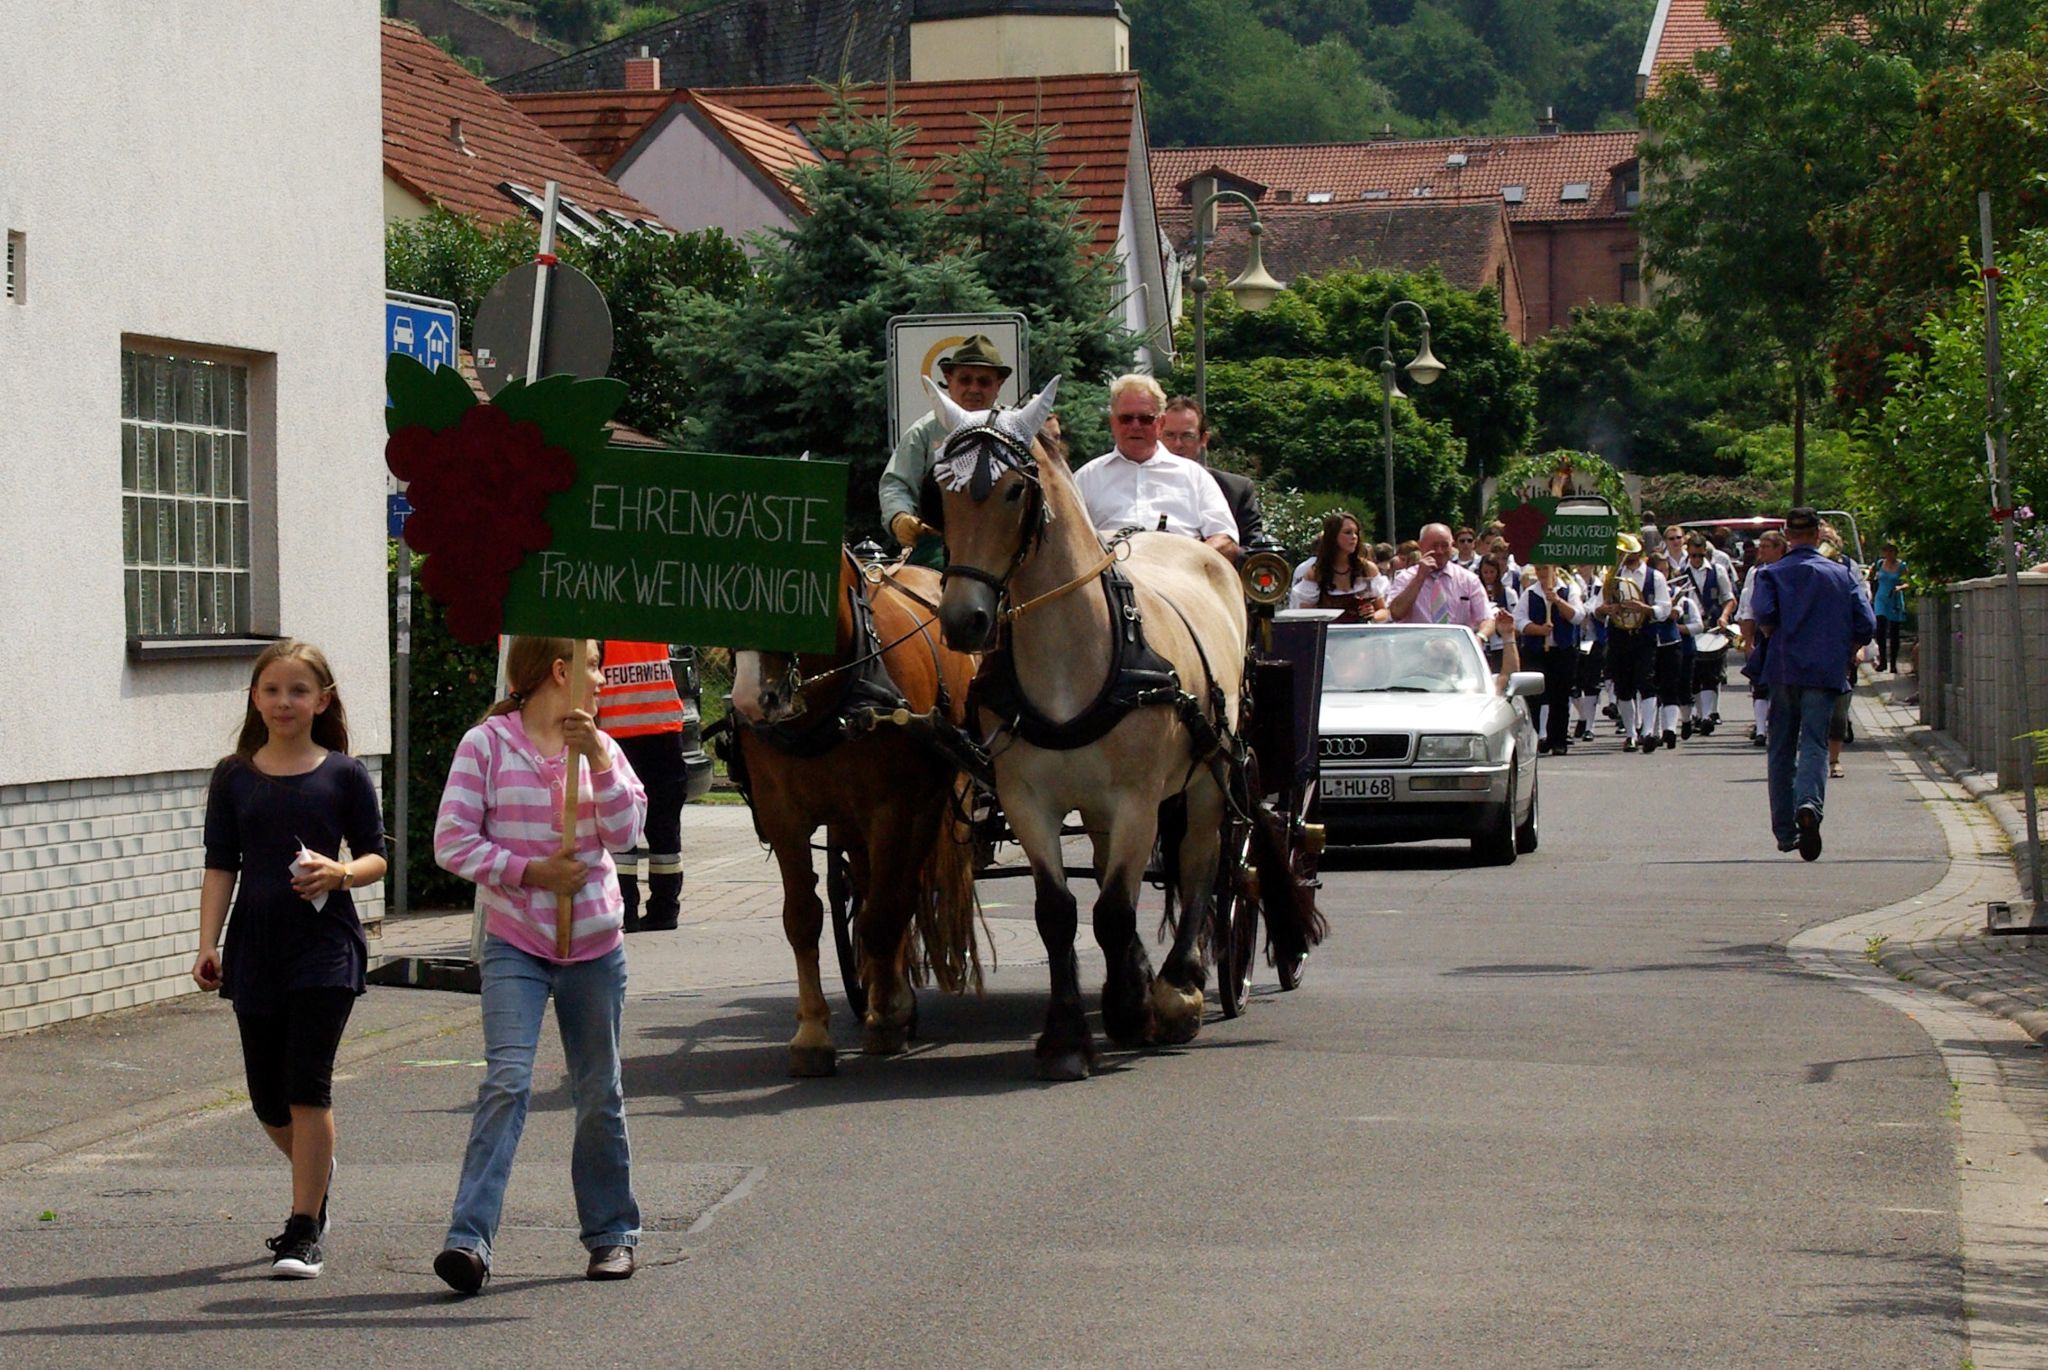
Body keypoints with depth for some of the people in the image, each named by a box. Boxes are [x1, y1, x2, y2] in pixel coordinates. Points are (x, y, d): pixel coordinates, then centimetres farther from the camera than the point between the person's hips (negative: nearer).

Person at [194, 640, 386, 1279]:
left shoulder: (343, 774, 0)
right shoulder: (234, 777, 6)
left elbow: (376, 856, 4)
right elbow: (220, 867, 6)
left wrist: (343, 872, -17)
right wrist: (208, 944, -3)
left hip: (325, 945, -3)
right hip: (254, 950, 3)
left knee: (307, 1087, -10)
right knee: (268, 1098, 9)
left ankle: (304, 1230, -5)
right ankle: (317, 1174, 39)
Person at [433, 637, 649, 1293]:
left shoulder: (598, 747, 9)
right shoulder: (486, 745, -3)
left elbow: (625, 833, -3)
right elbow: (453, 842, -8)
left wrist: (598, 760, -14)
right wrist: (528, 871, -16)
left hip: (594, 944, 4)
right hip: (515, 945, -4)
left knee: (600, 1093, 12)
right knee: (507, 1081, -18)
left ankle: (612, 1232, 25)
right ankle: (469, 1239, -22)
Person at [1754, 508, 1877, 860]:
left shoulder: (1772, 573, 3)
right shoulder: (1842, 574, 6)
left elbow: (1764, 612, -16)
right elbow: (1866, 625, 0)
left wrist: (1769, 634, 5)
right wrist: (1845, 650, 17)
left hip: (1783, 669, 1)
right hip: (1826, 671, 0)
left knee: (1782, 749, 11)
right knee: (1815, 743, -6)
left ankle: (1785, 832, 14)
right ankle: (1809, 804, -36)